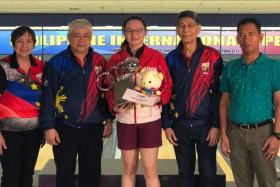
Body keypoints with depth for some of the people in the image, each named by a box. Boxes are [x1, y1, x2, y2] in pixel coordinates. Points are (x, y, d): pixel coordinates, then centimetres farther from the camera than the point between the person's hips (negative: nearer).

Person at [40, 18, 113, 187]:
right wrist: (48, 126, -9)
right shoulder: (57, 62, -5)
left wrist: (109, 119, 6)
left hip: (93, 128, 2)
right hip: (65, 128, -2)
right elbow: (48, 96, -6)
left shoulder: (100, 61, 3)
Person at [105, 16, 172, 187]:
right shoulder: (115, 60, 3)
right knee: (129, 169, 11)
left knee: (150, 170, 1)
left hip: (150, 119, -2)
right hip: (125, 120, 2)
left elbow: (167, 86, 1)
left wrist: (159, 97, -19)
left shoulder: (157, 57, -1)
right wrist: (114, 106, -13)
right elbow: (109, 90, 5)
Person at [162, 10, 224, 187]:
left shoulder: (213, 56, -4)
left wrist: (216, 125, -9)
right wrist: (167, 125, 1)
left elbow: (219, 93, -5)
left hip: (205, 125, -2)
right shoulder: (171, 58, 4)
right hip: (180, 126, 2)